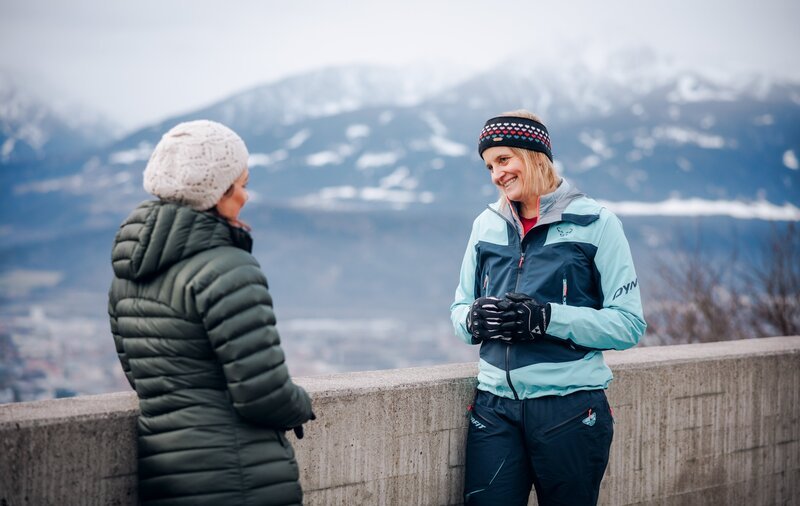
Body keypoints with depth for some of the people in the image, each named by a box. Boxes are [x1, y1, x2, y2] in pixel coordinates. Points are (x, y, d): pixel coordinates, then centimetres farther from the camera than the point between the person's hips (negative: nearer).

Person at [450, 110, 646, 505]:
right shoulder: (487, 225, 12)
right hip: (495, 407, 3)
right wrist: (475, 318, -6)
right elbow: (459, 309, 18)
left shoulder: (594, 224, -3)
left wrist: (547, 317, -19)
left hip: (571, 408, -3)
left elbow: (628, 324, -8)